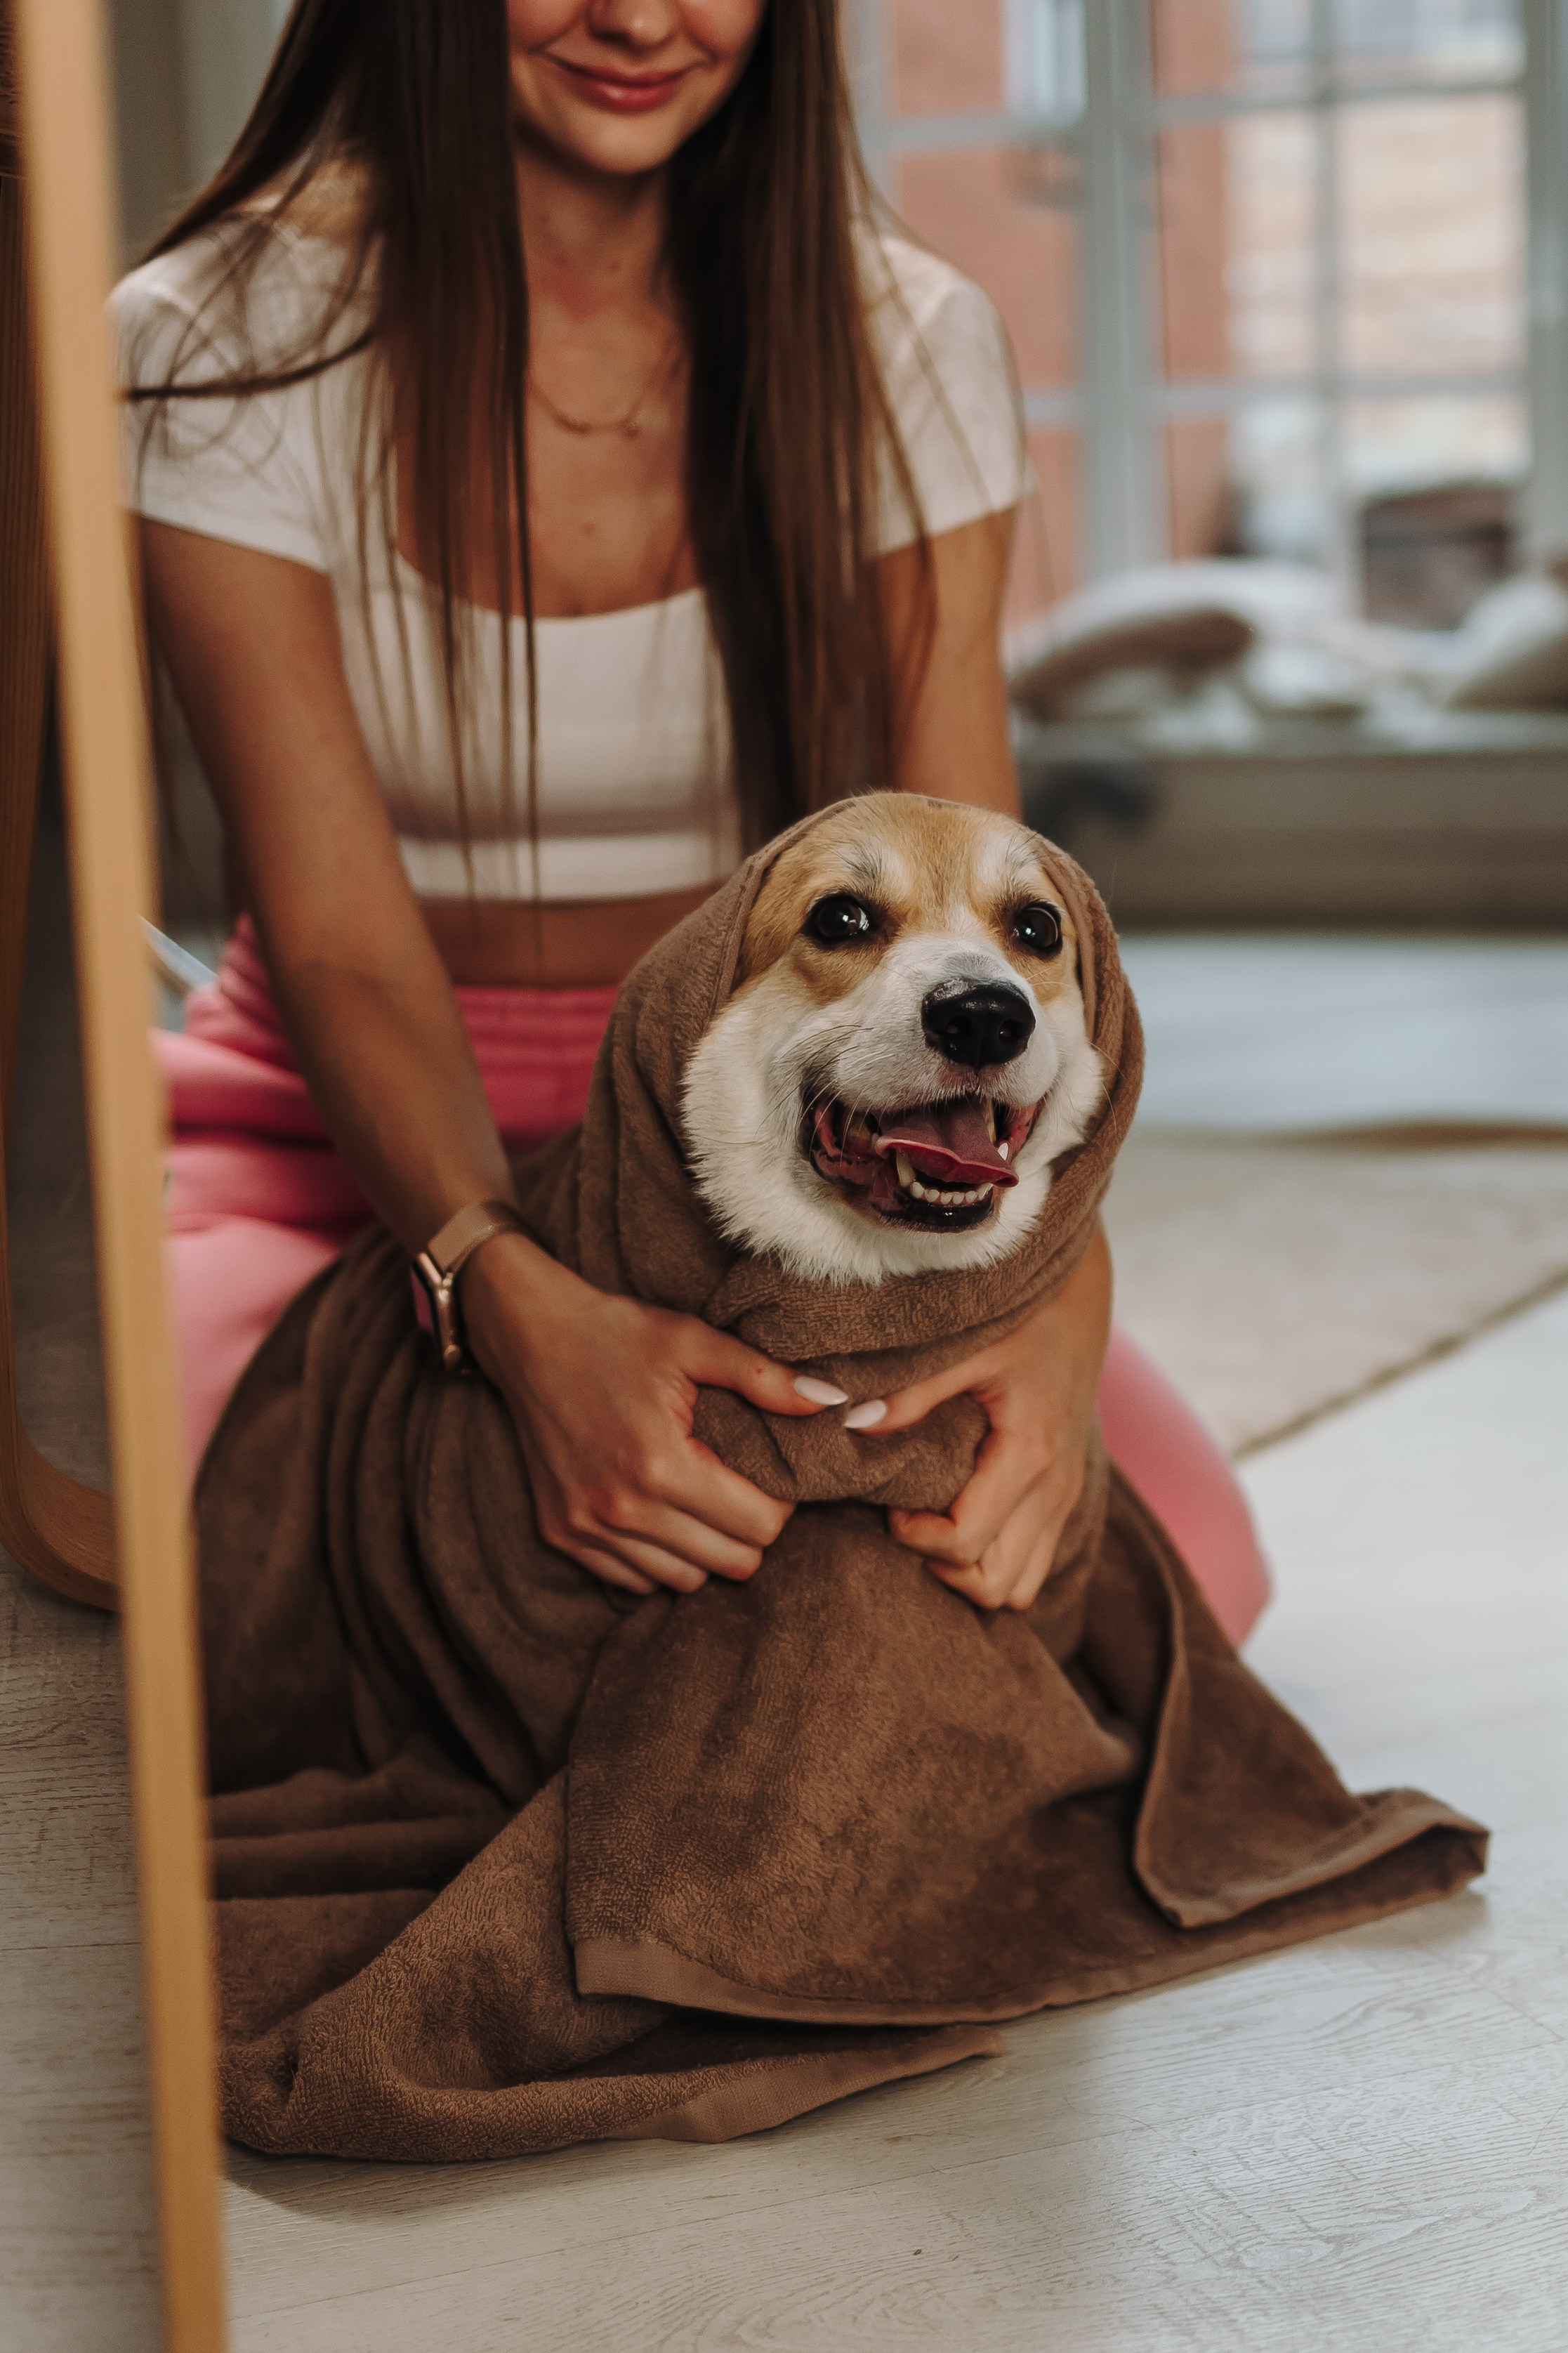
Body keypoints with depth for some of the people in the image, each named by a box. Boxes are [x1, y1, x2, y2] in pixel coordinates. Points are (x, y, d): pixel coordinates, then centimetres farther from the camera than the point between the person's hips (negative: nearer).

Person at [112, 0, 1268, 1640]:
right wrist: (524, 1309, -39)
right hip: (355, 1138, -1)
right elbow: (343, 945, -18)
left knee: (1166, 1556, -22)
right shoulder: (218, 349, -11)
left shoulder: (902, 346, -5)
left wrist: (1054, 1279, -34)